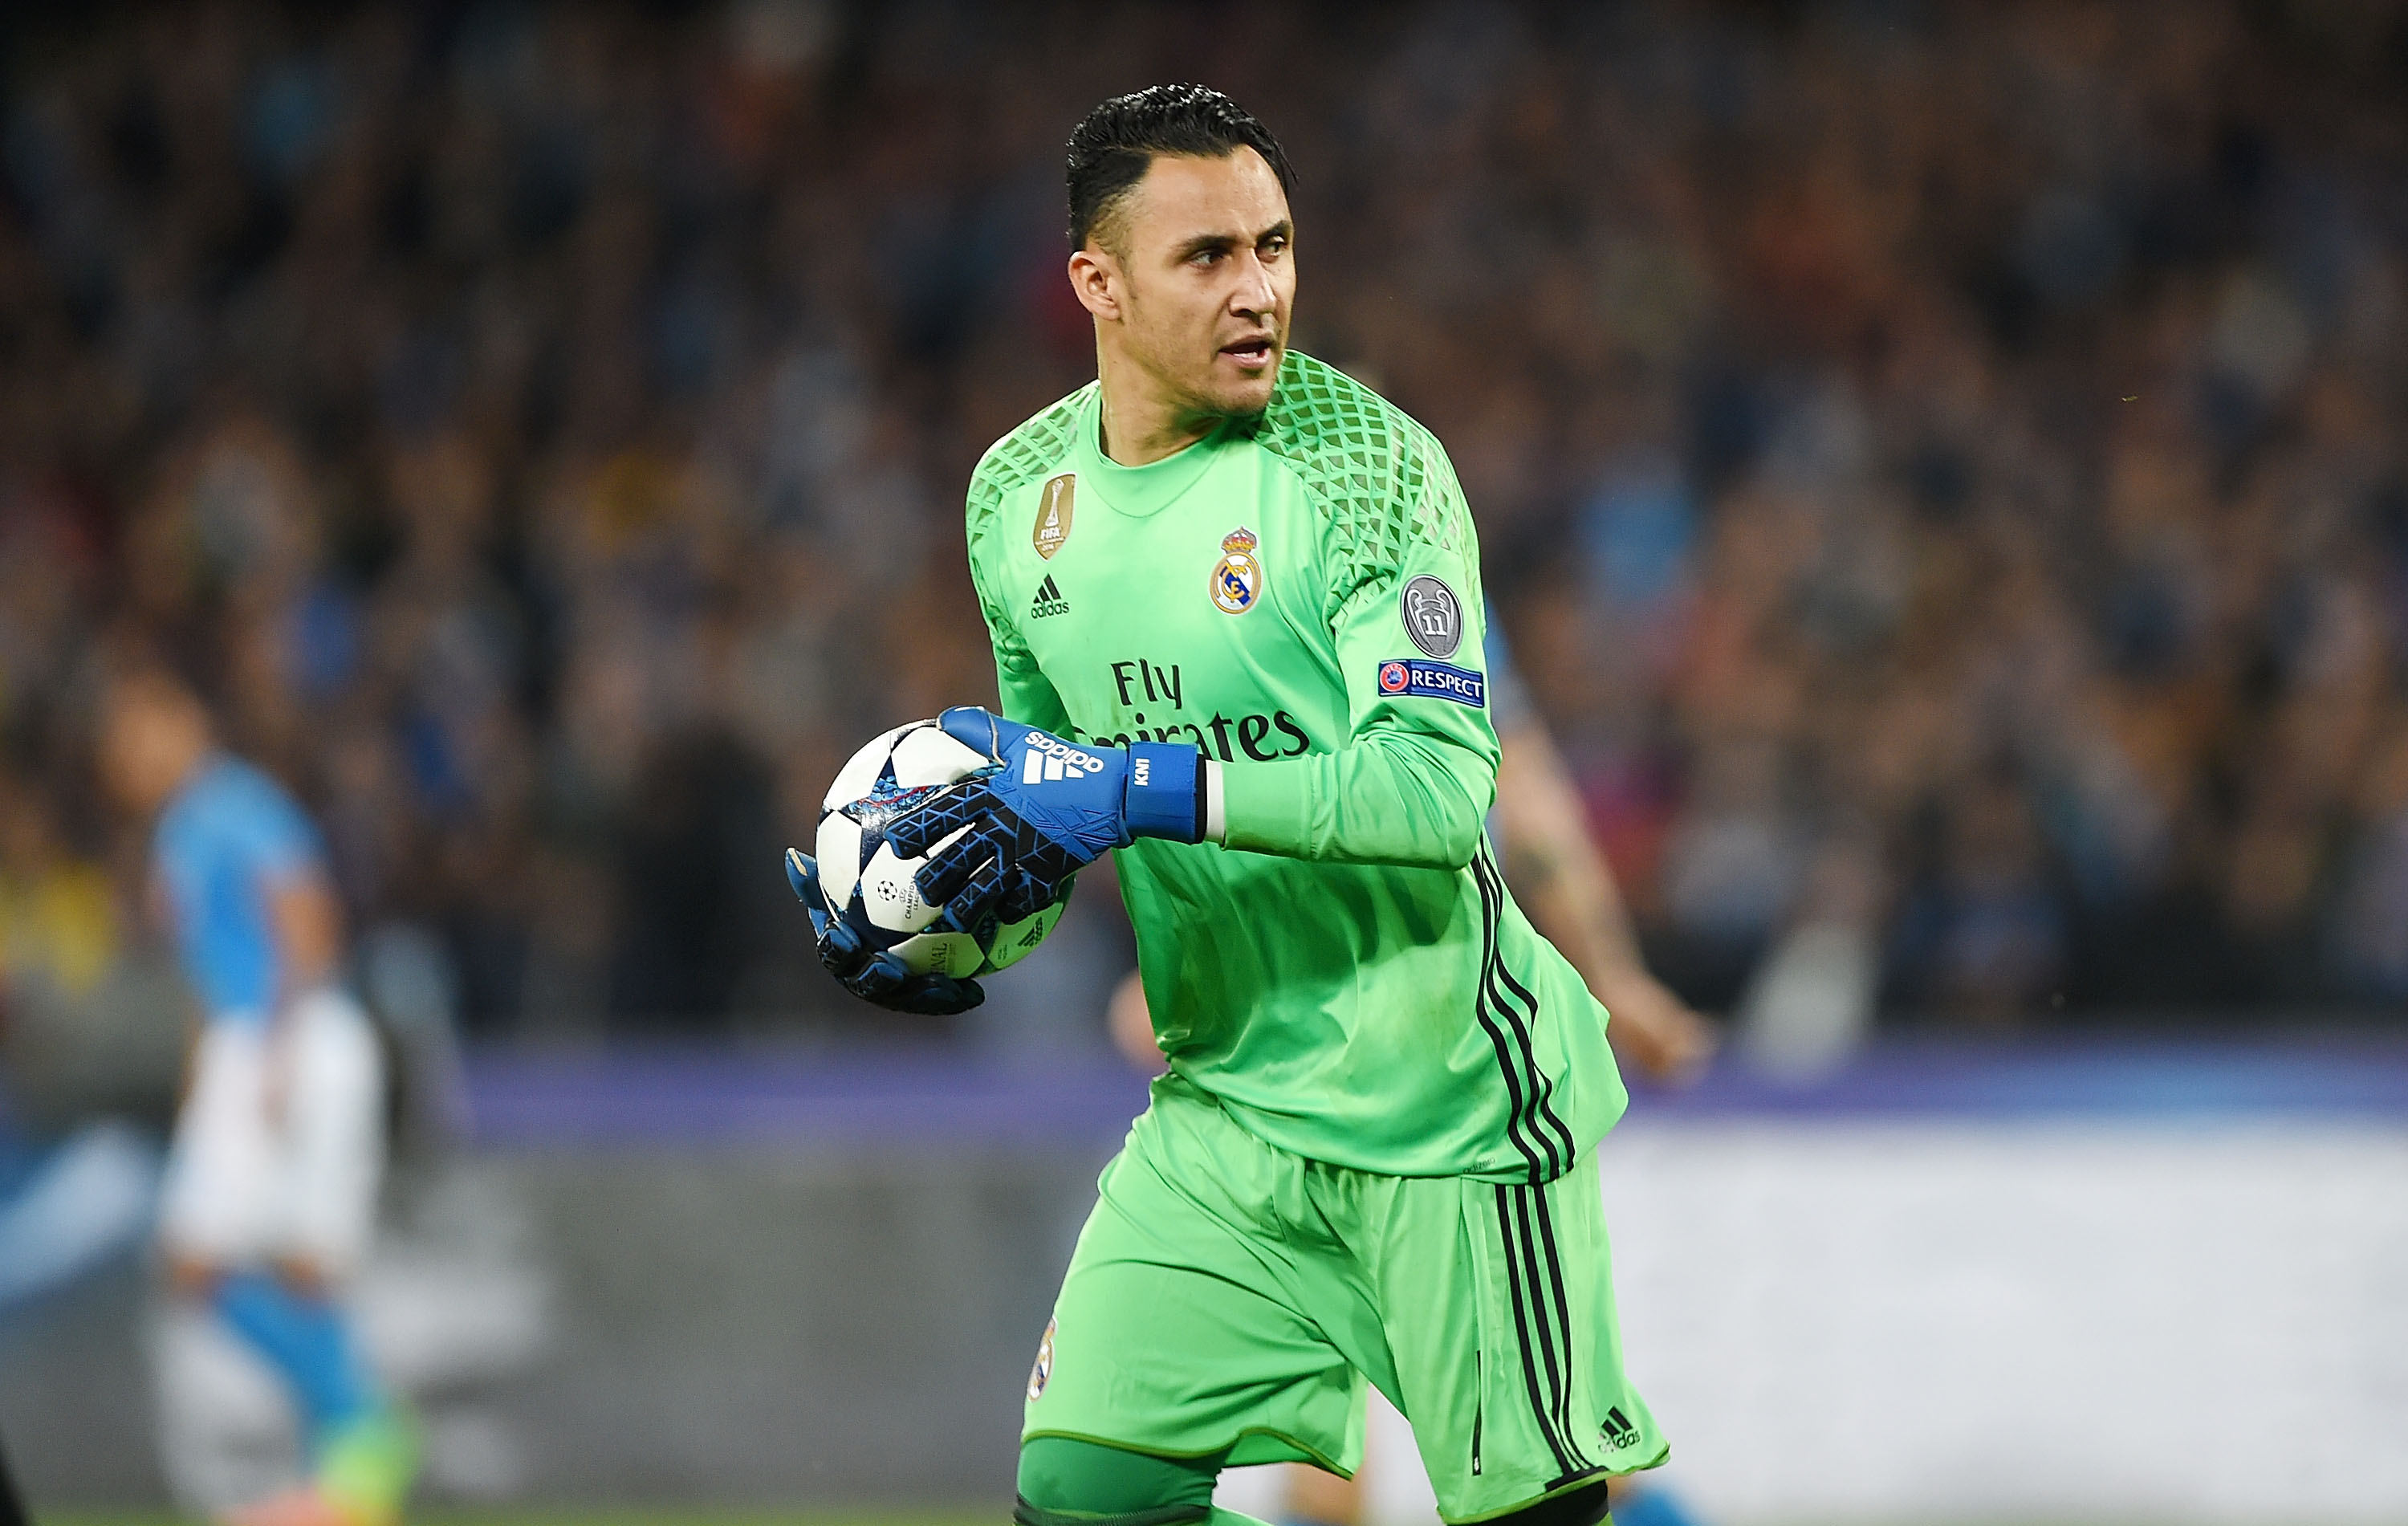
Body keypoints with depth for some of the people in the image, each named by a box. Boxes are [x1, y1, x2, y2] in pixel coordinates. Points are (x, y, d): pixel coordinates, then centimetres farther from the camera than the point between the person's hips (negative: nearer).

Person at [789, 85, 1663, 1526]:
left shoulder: (1367, 463, -14)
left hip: (1444, 1107, -5)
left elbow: (1441, 786, -24)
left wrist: (1141, 786, -30)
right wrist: (943, 932, -2)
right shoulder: (1021, 494, 6)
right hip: (1229, 1106, 5)